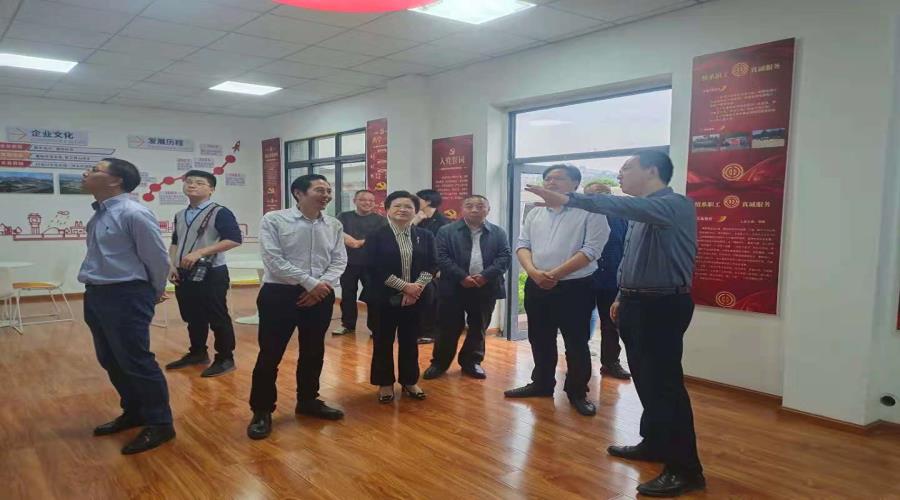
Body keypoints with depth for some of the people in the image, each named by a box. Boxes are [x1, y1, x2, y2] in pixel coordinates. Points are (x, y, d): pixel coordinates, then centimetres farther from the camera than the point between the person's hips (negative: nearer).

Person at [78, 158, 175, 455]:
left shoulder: (134, 214, -18)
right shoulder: (99, 214, 10)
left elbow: (158, 258, -13)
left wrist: (155, 293, 1)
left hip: (126, 296, -9)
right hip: (96, 296, 9)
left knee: (135, 362, -2)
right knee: (111, 361, 18)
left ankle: (160, 424, 11)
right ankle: (133, 413, 35)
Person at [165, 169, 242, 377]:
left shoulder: (219, 212, -9)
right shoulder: (180, 216, 14)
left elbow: (234, 240, -19)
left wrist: (200, 252, -22)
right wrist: (172, 265, 8)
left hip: (211, 275, -7)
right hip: (184, 275, 7)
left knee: (217, 318, -1)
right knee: (192, 318, 16)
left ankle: (225, 359, 9)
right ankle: (197, 353, 32)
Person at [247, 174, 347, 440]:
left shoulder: (334, 225, 4)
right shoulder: (274, 220, -8)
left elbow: (339, 260, 4)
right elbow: (274, 260, -15)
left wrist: (323, 285, -14)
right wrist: (310, 282, -18)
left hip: (320, 296, 5)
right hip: (280, 294, -4)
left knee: (313, 352, 15)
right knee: (270, 354, 1)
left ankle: (308, 400, 35)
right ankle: (262, 411, 17)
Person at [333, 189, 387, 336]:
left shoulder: (379, 219, 4)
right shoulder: (344, 216, 8)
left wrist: (361, 242, -24)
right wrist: (345, 236, -29)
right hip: (348, 262, 2)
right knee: (347, 295, 10)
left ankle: (374, 326, 11)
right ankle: (348, 325, 25)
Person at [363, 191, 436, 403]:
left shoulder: (425, 237, 5)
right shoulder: (376, 237, -5)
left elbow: (432, 266, 3)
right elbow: (374, 269, -13)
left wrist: (417, 287, -14)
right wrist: (405, 286, -17)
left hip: (415, 298, 3)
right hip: (385, 298, -2)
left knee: (410, 341, 11)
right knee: (383, 342, 7)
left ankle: (410, 381, 25)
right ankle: (385, 383, 20)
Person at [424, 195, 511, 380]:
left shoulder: (498, 233, 6)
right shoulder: (447, 231, 0)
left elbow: (505, 257, -1)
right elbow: (442, 258, -7)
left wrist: (485, 276, -15)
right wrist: (462, 277, -17)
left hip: (485, 288, 2)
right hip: (454, 288, -2)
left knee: (478, 328, 12)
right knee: (449, 328, 4)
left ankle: (471, 362, 27)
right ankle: (439, 363, 17)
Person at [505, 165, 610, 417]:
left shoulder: (591, 212, -6)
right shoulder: (534, 214, 11)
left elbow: (591, 250, -15)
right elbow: (522, 245, 7)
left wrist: (555, 274, -18)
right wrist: (534, 272, -13)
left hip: (574, 287, -5)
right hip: (536, 287, 5)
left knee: (576, 343, 4)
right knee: (540, 340, 15)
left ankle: (577, 392, 19)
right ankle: (542, 383, 32)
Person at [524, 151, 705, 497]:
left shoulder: (676, 205, -16)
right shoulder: (641, 211, 14)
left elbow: (626, 206, -35)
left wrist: (569, 200, -40)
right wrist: (623, 297, 19)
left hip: (663, 306, -9)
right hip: (638, 304, 9)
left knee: (665, 384, -6)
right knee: (646, 381, 17)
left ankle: (685, 469, 4)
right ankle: (653, 444, 33)